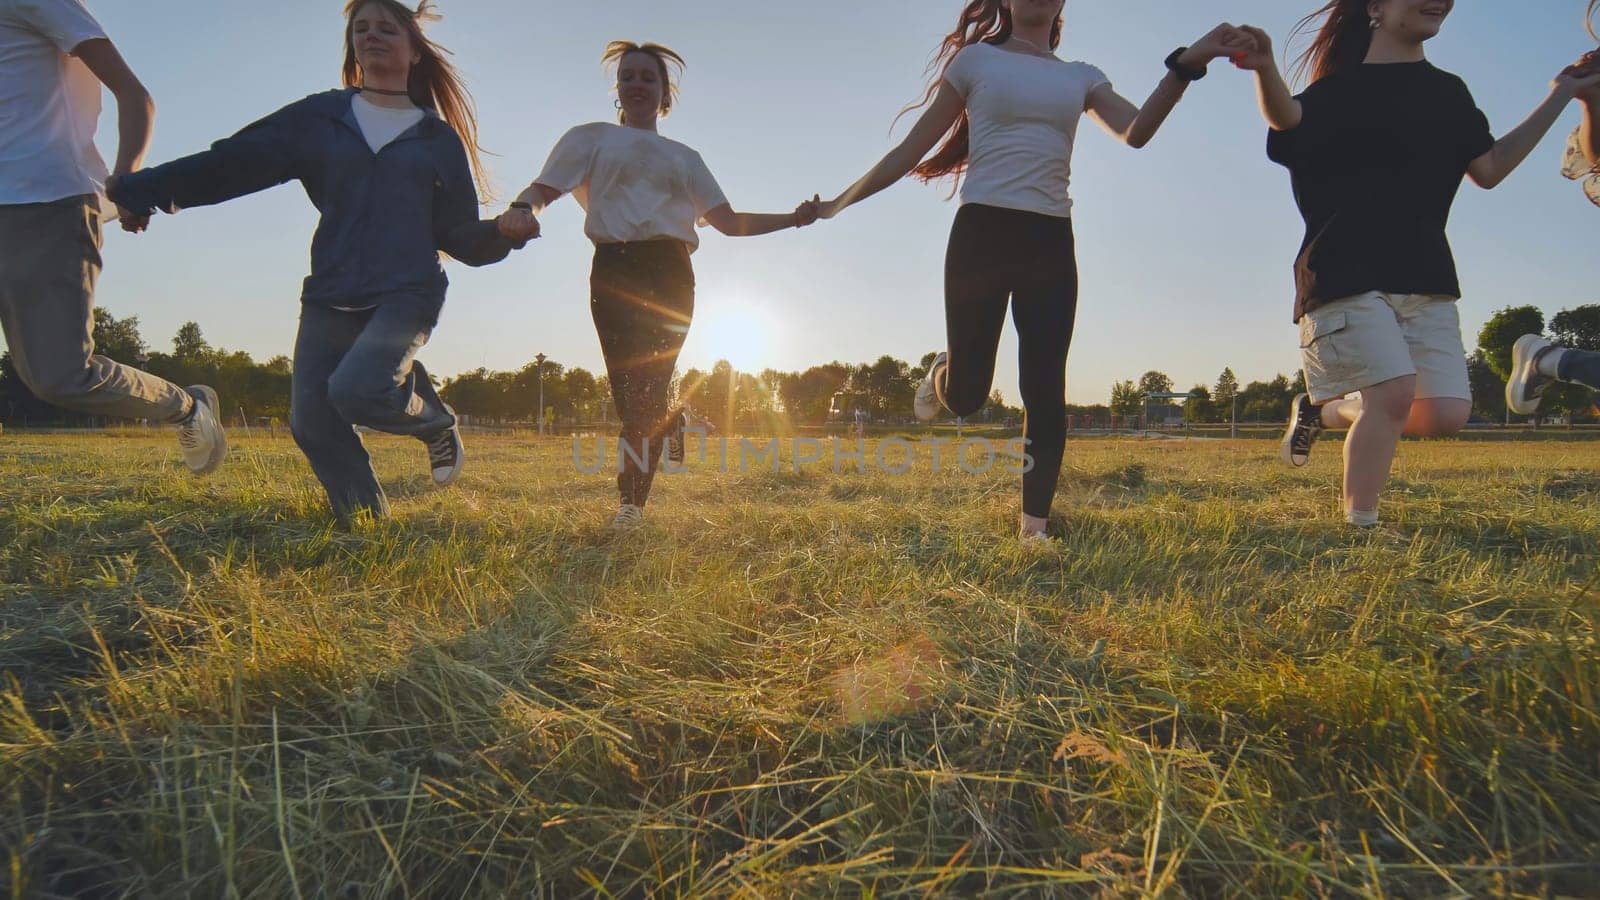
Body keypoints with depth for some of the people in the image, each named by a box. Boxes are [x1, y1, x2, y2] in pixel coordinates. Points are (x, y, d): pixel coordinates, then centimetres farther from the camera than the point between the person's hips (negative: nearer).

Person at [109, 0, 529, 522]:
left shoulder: (439, 138, 11)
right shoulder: (321, 118, 14)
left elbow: (461, 235, 9)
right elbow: (233, 163, 8)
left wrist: (505, 234, -12)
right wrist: (140, 188, -3)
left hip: (406, 293, -3)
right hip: (329, 298, 3)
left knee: (357, 390, -28)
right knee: (311, 422, -5)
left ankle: (438, 423, 2)